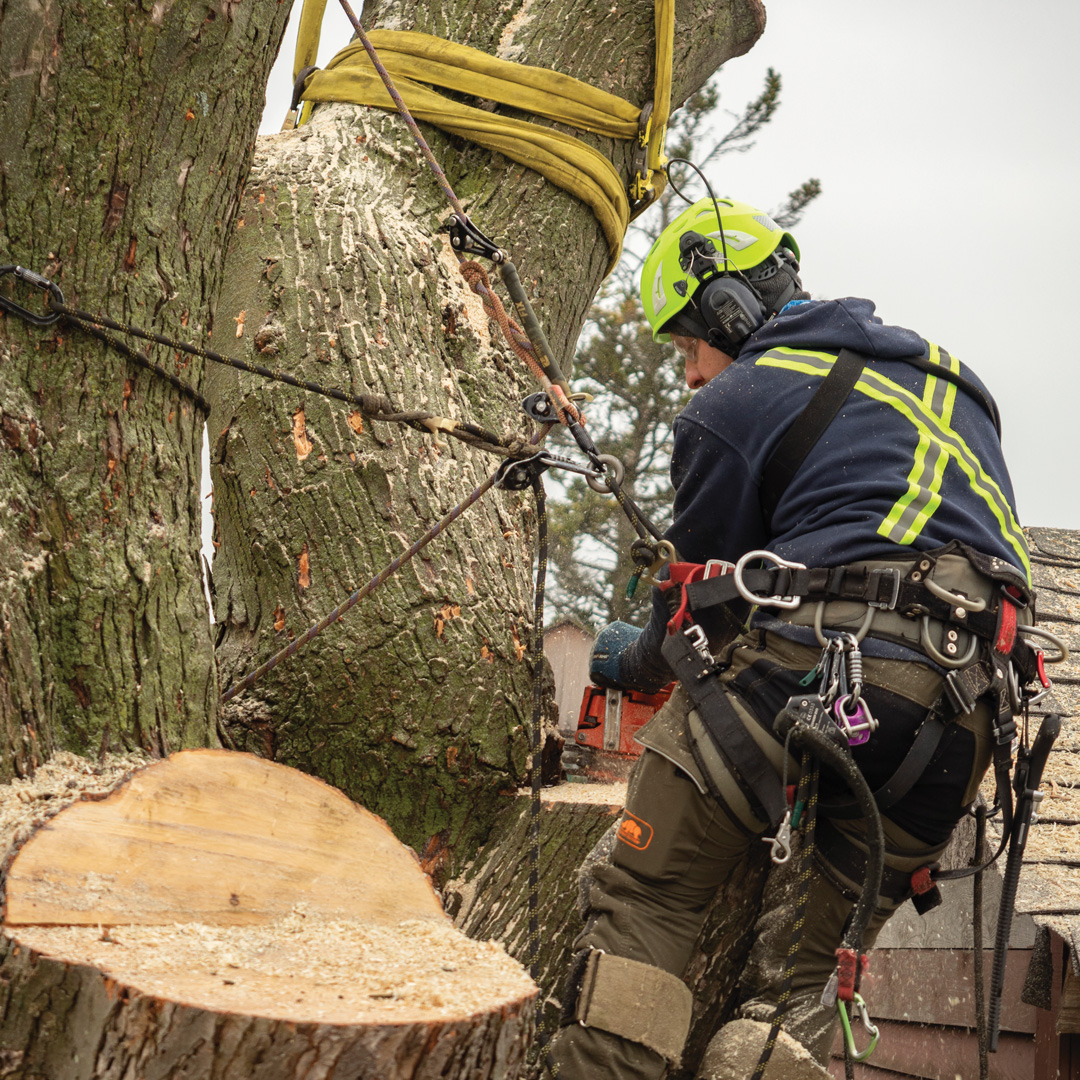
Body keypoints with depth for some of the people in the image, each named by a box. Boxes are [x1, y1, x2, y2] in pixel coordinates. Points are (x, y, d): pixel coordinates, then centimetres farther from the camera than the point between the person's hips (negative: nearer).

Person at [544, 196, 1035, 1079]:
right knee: (801, 972, 12)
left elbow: (702, 615, 12)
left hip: (819, 672, -6)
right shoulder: (948, 378, 26)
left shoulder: (732, 406, 6)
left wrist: (630, 660, 32)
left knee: (644, 898, 2)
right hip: (964, 719, 7)